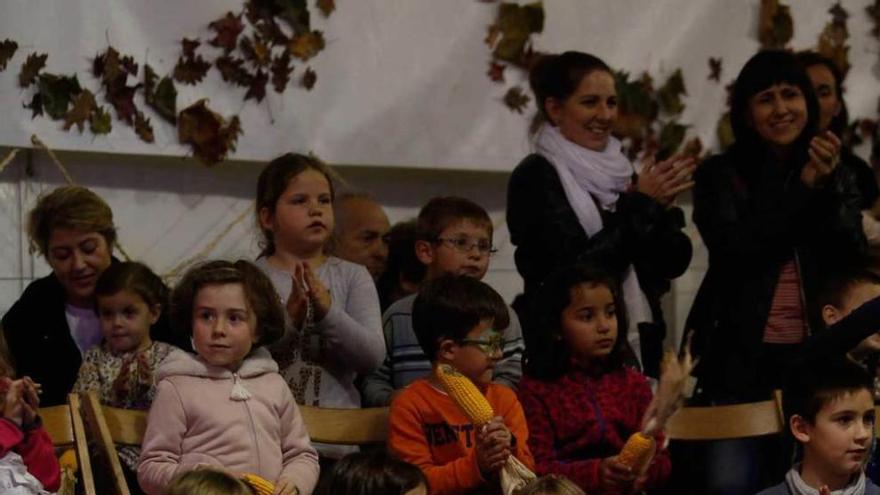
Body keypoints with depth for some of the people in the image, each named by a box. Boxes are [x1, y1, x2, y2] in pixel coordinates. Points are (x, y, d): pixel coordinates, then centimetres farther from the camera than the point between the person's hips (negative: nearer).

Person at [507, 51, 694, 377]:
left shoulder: (618, 170, 12)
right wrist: (641, 206, -13)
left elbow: (675, 261, 9)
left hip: (638, 350, 6)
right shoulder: (536, 177, -7)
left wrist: (660, 207, -10)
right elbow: (575, 267, -17)